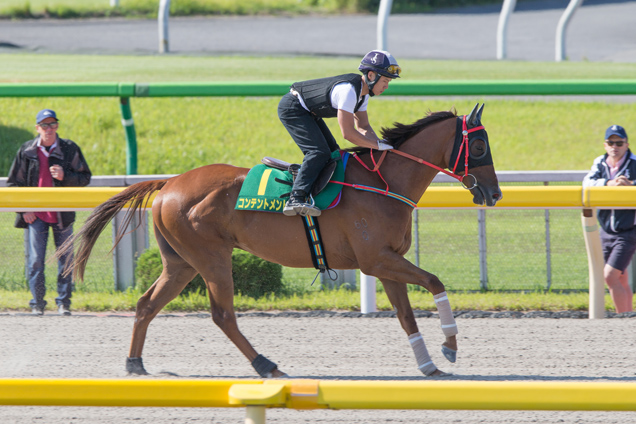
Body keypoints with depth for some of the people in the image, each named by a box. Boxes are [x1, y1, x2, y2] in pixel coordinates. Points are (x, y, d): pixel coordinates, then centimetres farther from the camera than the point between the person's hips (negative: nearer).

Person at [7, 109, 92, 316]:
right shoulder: (27, 151, 2)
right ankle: (37, 304, 6)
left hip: (62, 214, 0)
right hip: (35, 215, 0)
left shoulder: (70, 149, 1)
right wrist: (23, 209, 0)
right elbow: (13, 182, 9)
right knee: (35, 260, -3)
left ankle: (64, 302, 12)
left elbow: (85, 178, 4)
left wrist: (64, 176, -15)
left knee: (65, 259, 3)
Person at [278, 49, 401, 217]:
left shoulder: (363, 92, 1)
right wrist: (378, 145, -26)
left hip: (308, 112, 11)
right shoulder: (348, 90, -30)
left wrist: (380, 144, -11)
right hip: (292, 108, -11)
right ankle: (296, 199, -30)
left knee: (332, 152, 10)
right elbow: (348, 133, -31)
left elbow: (364, 127, 7)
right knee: (319, 152, -22)